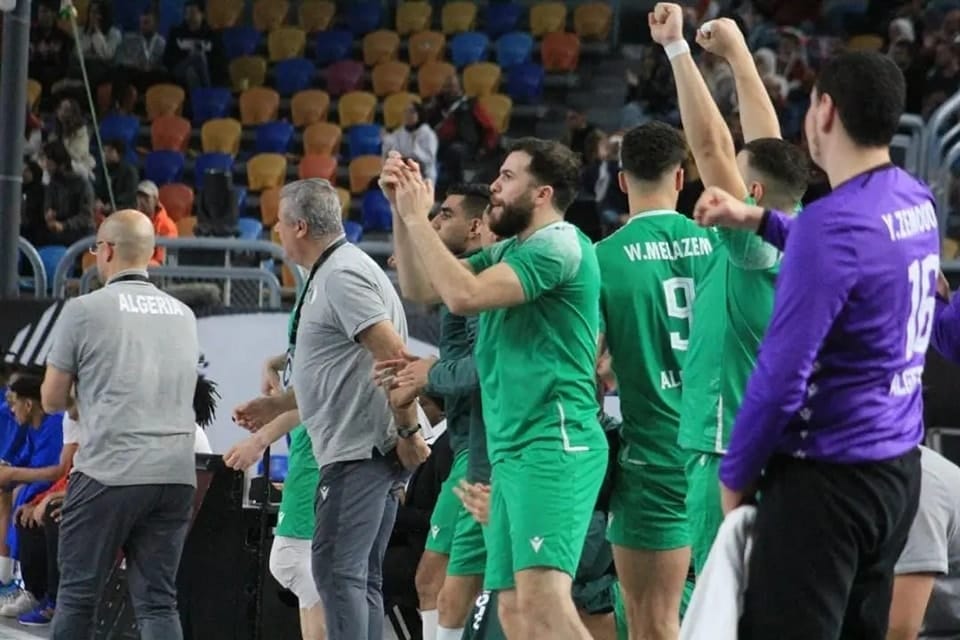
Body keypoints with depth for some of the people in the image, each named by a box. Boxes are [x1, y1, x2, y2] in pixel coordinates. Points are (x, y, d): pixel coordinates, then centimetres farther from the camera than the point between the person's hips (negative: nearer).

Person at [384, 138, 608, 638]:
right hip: (513, 451, 10)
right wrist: (404, 212, 10)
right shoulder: (509, 251, 20)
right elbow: (425, 284, 22)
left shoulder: (558, 245, -9)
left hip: (553, 446, -10)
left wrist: (418, 217, -8)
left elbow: (463, 294, -18)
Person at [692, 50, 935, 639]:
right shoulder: (916, 200, 5)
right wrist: (759, 220, 25)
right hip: (900, 467, 8)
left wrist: (735, 475, -8)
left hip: (829, 475, -8)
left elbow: (782, 376, -20)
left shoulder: (832, 224, -20)